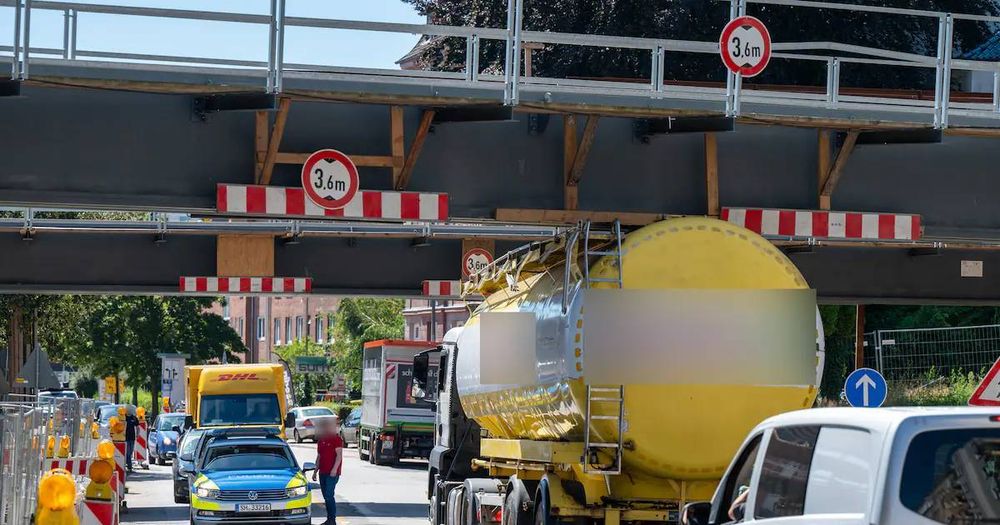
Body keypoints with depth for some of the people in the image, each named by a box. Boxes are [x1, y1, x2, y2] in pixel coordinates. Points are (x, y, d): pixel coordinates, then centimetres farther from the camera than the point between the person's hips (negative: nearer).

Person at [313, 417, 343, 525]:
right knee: (326, 496, 8)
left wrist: (334, 469, -20)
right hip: (322, 472, 8)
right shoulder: (320, 440, 16)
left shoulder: (336, 439, -6)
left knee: (329, 495, -14)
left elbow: (339, 455, -12)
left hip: (332, 473, -8)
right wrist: (315, 471, 19)